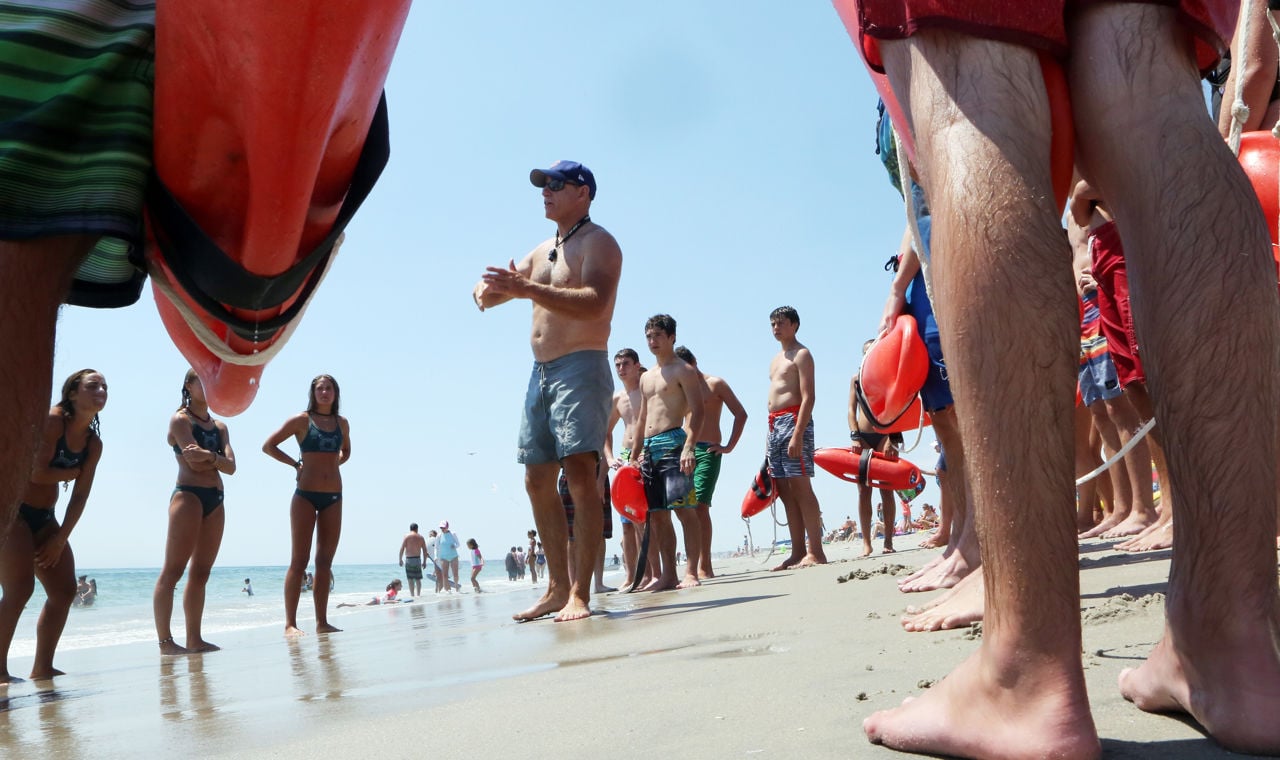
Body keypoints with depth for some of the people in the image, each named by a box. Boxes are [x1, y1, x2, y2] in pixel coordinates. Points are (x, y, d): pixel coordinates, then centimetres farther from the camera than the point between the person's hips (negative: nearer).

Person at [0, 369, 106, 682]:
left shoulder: (94, 444, 5)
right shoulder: (51, 421, -14)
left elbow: (80, 496, 3)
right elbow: (38, 474, -22)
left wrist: (60, 539, -2)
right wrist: (74, 471, -5)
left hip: (45, 518, 8)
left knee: (65, 590, 3)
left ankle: (42, 668, 12)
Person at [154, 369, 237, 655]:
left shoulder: (220, 426, 18)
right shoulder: (180, 419, 0)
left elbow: (231, 466, 1)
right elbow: (195, 462, -14)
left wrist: (207, 456, -15)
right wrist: (218, 459, -2)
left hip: (216, 499, 7)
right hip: (188, 494, -7)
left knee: (201, 573, 6)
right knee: (172, 571, -8)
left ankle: (194, 639, 9)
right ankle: (165, 640, -9)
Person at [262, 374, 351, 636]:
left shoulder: (342, 423, 11)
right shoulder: (301, 420, -1)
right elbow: (268, 446, 0)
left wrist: (334, 464, 10)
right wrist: (296, 464, -3)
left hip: (334, 497, 4)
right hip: (305, 495, -4)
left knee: (325, 562, 5)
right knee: (299, 560, -6)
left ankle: (322, 622, 9)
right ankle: (290, 623, -5)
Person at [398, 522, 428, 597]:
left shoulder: (407, 536, -1)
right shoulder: (421, 537, 7)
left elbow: (402, 549, -8)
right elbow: (425, 550, 5)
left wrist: (400, 560, -1)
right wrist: (424, 562, 11)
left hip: (409, 559, -3)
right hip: (418, 559, 3)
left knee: (410, 579, 0)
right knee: (418, 579, 11)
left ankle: (412, 595, -5)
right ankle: (418, 595, 6)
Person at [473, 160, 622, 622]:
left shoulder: (598, 243, -2)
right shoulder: (542, 252, 22)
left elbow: (594, 303, -20)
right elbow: (493, 286, 23)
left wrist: (528, 289, -29)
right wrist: (485, 291, -3)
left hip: (581, 369, -8)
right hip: (540, 372, 8)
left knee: (579, 473, -18)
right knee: (538, 480, 6)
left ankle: (581, 593, -16)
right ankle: (557, 587, 14)